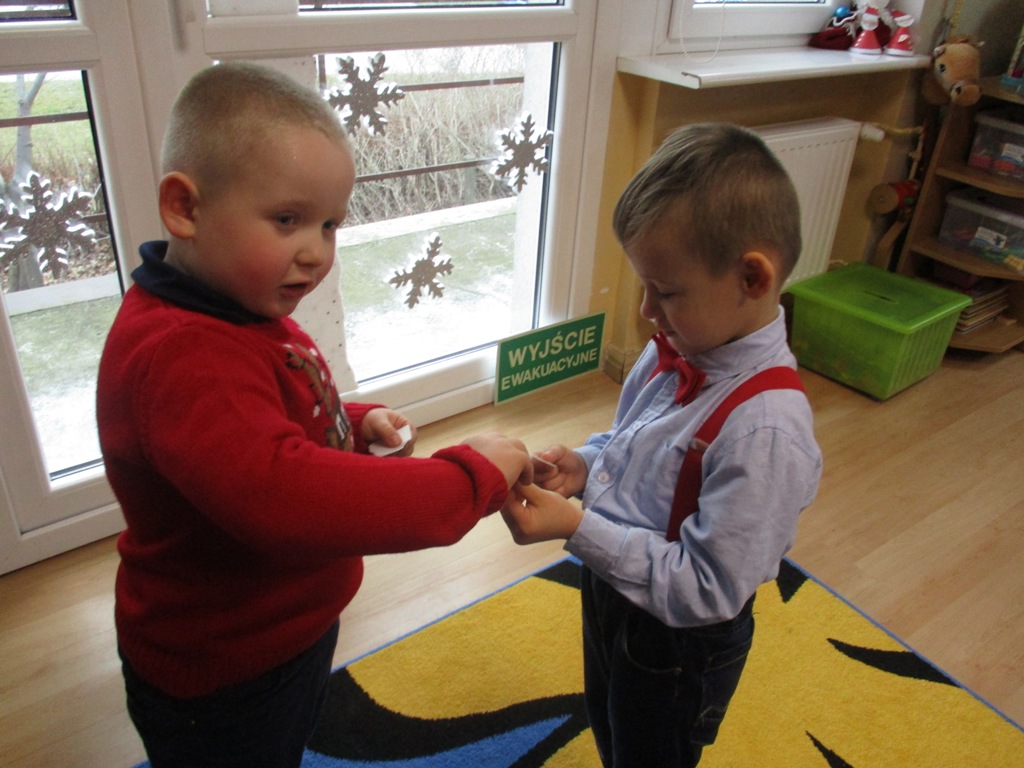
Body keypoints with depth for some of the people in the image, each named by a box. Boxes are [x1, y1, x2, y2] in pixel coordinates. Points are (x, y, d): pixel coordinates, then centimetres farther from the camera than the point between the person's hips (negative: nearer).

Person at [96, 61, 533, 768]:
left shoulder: (248, 309, -1)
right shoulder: (180, 358, -35)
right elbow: (286, 497, -48)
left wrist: (357, 423, -5)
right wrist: (471, 475, -39)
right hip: (220, 683, -8)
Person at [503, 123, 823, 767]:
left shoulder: (764, 430, -36)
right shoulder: (680, 347, -12)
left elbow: (708, 590, -31)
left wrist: (578, 529, -34)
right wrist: (585, 464, -12)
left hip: (680, 642, -7)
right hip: (612, 593, 7)